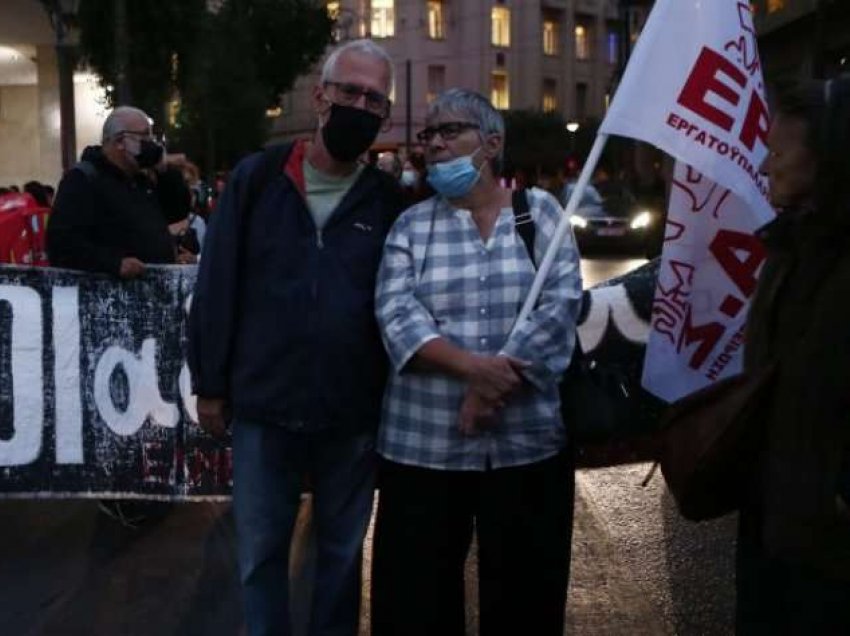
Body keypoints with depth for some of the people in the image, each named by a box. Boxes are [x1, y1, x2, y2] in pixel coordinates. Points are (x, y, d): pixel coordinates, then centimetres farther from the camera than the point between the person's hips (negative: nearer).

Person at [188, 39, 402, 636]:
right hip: (263, 406, 0)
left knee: (342, 548, 16)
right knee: (260, 548, 14)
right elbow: (217, 286, 1)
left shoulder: (390, 199, -1)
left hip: (354, 414, 0)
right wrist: (211, 384, 1)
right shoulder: (255, 178, -1)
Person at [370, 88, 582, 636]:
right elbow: (396, 314, -7)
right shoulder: (411, 225, 6)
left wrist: (498, 378, -15)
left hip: (528, 441, 0)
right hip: (424, 444, 1)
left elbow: (560, 304, -7)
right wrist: (471, 366, -20)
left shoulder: (541, 210, 4)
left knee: (525, 592, 11)